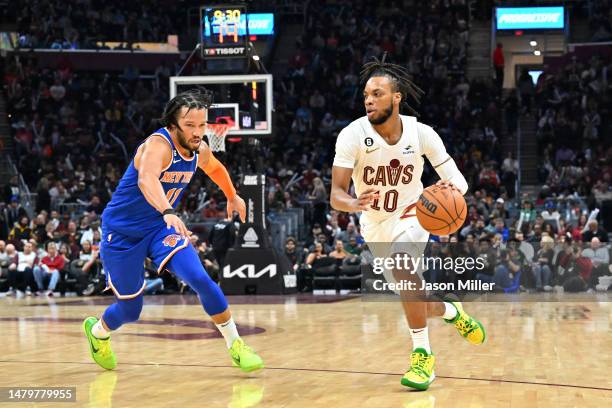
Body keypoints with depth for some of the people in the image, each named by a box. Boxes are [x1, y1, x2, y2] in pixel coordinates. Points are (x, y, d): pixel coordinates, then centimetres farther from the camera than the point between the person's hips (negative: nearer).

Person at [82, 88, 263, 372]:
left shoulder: (199, 150, -4)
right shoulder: (158, 145, -28)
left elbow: (215, 168, 22)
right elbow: (146, 179, -50)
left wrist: (232, 196, 36)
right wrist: (168, 212, -67)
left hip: (160, 227, 5)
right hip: (122, 232, -5)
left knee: (200, 279, -20)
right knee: (130, 311, 7)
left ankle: (235, 346, -8)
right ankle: (97, 330, 41)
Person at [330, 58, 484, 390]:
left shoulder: (421, 134, -21)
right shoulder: (352, 135, -24)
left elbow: (458, 180, -15)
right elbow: (336, 195, -29)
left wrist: (453, 188, -40)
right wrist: (355, 203, -53)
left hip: (411, 216, -2)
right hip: (375, 225, 2)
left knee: (403, 267, -33)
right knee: (416, 303, 9)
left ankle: (422, 354, -23)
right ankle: (452, 312, 44)